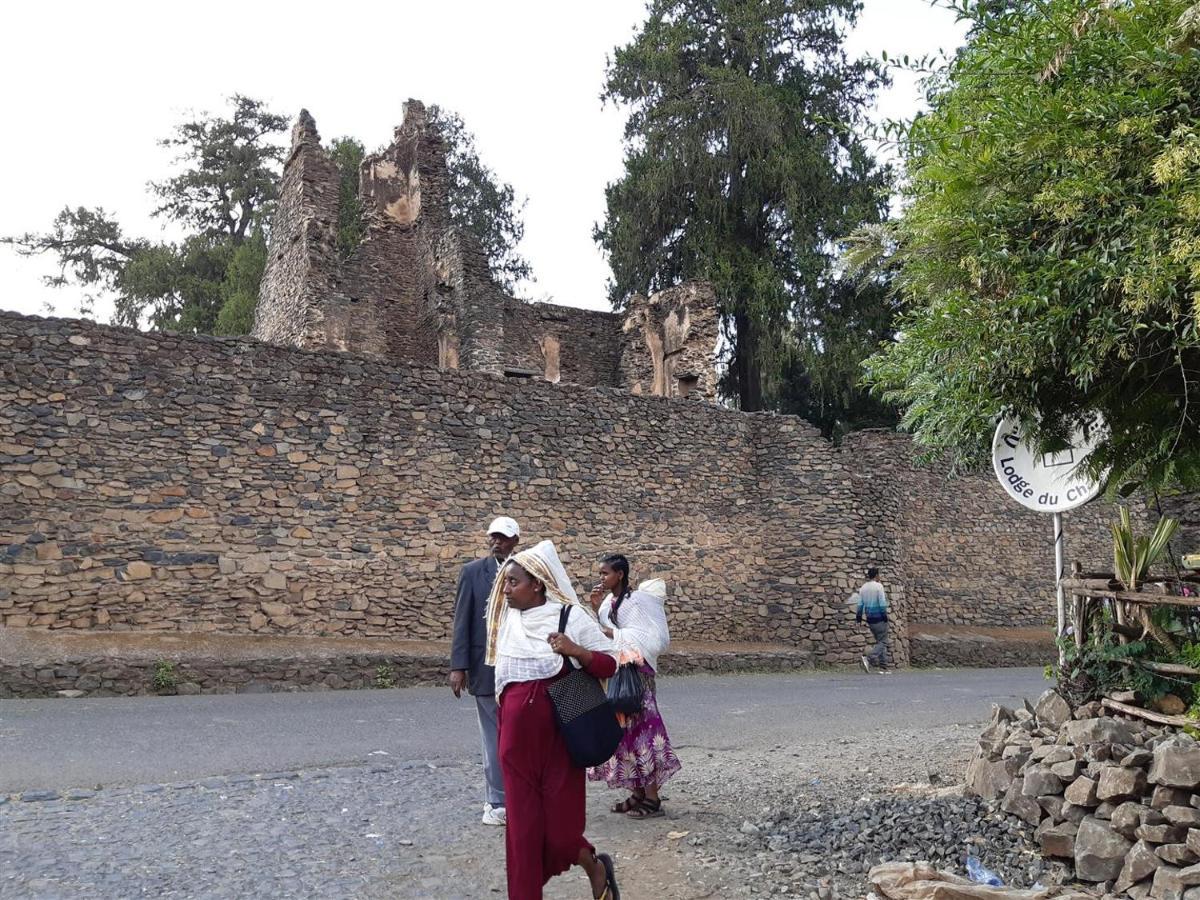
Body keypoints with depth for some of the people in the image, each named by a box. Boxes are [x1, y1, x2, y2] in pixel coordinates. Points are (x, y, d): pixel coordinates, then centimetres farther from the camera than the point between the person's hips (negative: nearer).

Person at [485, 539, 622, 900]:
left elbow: (609, 664, -6)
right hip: (517, 735, 4)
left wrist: (575, 650, -24)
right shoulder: (506, 620, 5)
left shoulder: (570, 617, -8)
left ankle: (596, 868, 33)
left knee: (559, 823, 1)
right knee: (523, 824, 5)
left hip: (558, 733, -4)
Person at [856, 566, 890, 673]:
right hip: (879, 618, -7)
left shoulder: (863, 587, 8)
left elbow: (860, 604, 8)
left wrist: (859, 616, 11)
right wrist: (885, 616, -10)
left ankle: (883, 667, 11)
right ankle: (868, 659, -23)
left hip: (870, 619, 7)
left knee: (879, 641, 14)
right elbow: (882, 603, -15)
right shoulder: (878, 586, -10)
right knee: (882, 642, -3)